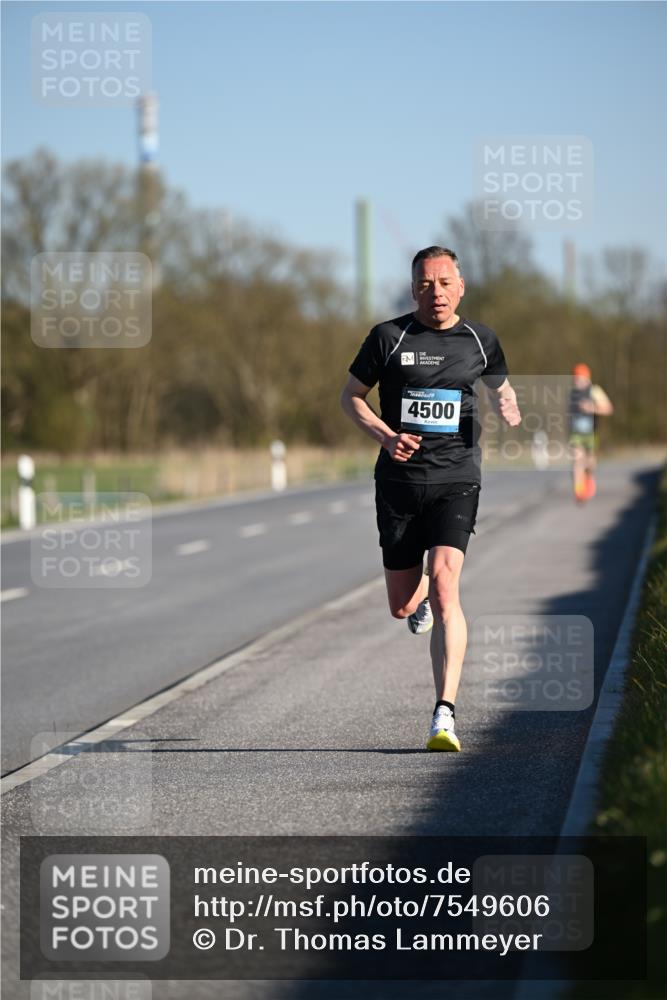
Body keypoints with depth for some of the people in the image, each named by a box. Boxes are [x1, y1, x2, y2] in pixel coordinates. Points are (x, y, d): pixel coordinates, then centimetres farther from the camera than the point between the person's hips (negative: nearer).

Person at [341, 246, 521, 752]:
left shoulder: (480, 340, 6)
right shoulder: (388, 336, 1)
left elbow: (501, 385, 25)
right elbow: (351, 396, 8)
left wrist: (511, 409, 1)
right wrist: (386, 435, -10)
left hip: (456, 481, -1)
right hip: (400, 481, 1)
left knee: (444, 584, -21)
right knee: (401, 607, 8)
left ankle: (446, 714, -23)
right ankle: (421, 595, 50)